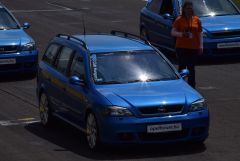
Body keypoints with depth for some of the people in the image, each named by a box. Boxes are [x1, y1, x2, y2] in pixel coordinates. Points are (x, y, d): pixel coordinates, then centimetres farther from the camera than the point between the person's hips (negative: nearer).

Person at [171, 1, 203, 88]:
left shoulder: (196, 20, 7)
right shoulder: (179, 20, -1)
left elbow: (200, 34, 11)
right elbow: (173, 32, -4)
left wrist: (201, 46, 1)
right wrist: (181, 34, -23)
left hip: (193, 48, 3)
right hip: (182, 47, -3)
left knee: (191, 68, 7)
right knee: (182, 67, -5)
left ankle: (191, 87, 11)